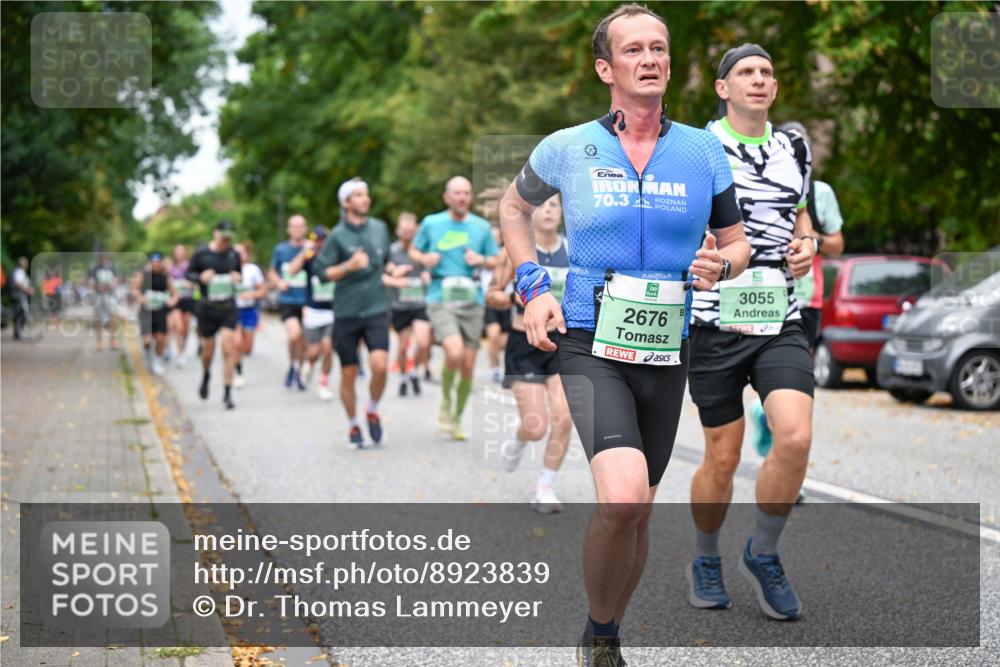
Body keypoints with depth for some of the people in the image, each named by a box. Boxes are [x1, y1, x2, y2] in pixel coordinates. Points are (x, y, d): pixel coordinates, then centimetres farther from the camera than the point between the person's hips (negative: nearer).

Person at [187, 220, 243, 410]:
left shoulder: (233, 255, 3)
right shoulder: (201, 253, -5)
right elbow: (188, 273, 4)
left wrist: (238, 278, -7)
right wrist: (200, 277, -17)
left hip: (228, 308, 1)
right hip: (207, 308, -1)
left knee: (228, 348, -11)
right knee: (208, 350, 8)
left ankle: (227, 393, -5)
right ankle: (206, 376, 43)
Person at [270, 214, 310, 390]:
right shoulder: (281, 249, 4)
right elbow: (272, 271, 18)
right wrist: (279, 282, -2)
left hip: (306, 301, 1)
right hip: (287, 301, -1)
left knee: (303, 340, 8)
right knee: (295, 334, -21)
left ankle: (297, 373, 29)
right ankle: (292, 367, 4)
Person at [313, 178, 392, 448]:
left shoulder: (380, 228, 7)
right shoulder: (338, 235, -6)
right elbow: (321, 271, -7)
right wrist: (349, 266, -19)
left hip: (376, 310, 2)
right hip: (346, 313, -2)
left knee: (379, 364, -18)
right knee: (348, 374, 5)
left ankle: (373, 411, 9)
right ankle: (354, 426, 25)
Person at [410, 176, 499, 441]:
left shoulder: (482, 227, 7)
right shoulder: (431, 223, 3)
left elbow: (495, 261, 15)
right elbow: (413, 250, 15)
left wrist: (481, 260, -7)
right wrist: (424, 258, -7)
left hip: (472, 301, 3)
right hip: (441, 299, -3)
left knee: (468, 366, 4)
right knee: (454, 352, -25)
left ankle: (457, 419, 24)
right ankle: (445, 402, 3)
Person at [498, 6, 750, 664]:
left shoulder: (703, 151, 4)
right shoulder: (567, 149, -1)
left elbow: (737, 242, 14)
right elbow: (514, 206, 18)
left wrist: (720, 264, -9)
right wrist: (533, 285, 5)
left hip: (666, 354, 4)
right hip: (592, 346, -3)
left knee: (638, 513, 12)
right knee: (622, 498, -24)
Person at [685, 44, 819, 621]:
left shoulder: (794, 148, 12)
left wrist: (807, 243, 6)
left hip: (781, 321, 3)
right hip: (716, 323, -3)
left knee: (795, 438, -16)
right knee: (722, 460, 2)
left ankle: (763, 554, 7)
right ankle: (706, 561, 28)